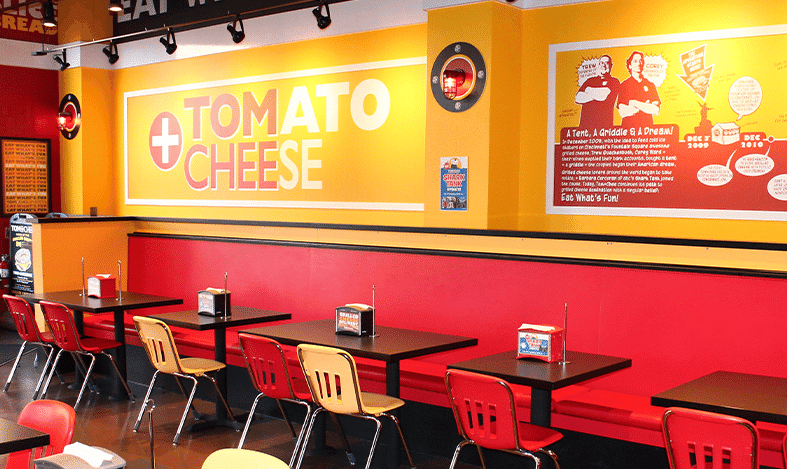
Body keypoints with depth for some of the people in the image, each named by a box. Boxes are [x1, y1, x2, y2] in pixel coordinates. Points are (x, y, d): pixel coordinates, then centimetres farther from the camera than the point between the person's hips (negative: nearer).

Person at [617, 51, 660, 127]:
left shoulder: (650, 85, 14)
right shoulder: (624, 85, 6)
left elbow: (656, 110, 4)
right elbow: (622, 113, -4)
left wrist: (636, 103, -4)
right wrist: (646, 106, -2)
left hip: (647, 125, 2)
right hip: (629, 126, -2)